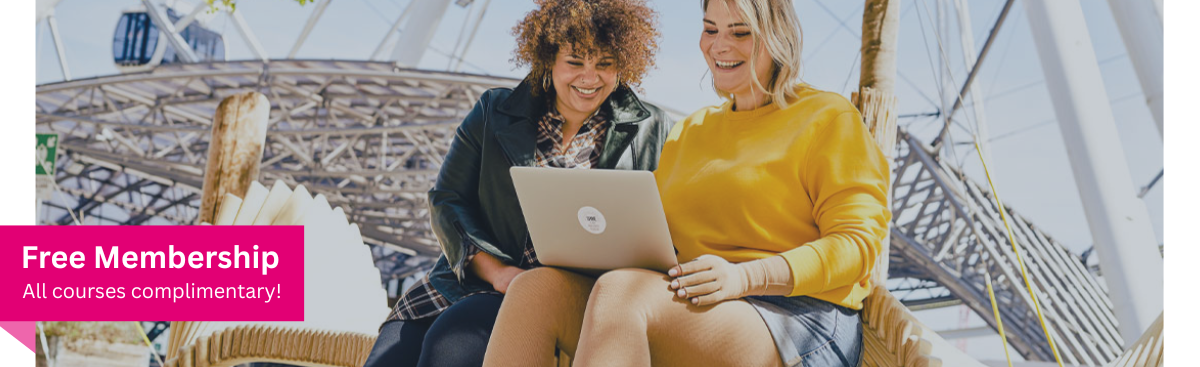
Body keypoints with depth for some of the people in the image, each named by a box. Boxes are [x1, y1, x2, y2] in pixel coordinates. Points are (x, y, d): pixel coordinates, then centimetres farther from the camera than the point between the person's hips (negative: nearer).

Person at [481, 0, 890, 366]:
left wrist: (745, 277, -20)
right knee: (537, 287, -22)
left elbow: (857, 240, -4)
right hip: (687, 305, 6)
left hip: (799, 319, -5)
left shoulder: (828, 117, 6)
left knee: (619, 291, -35)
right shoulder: (690, 129, 26)